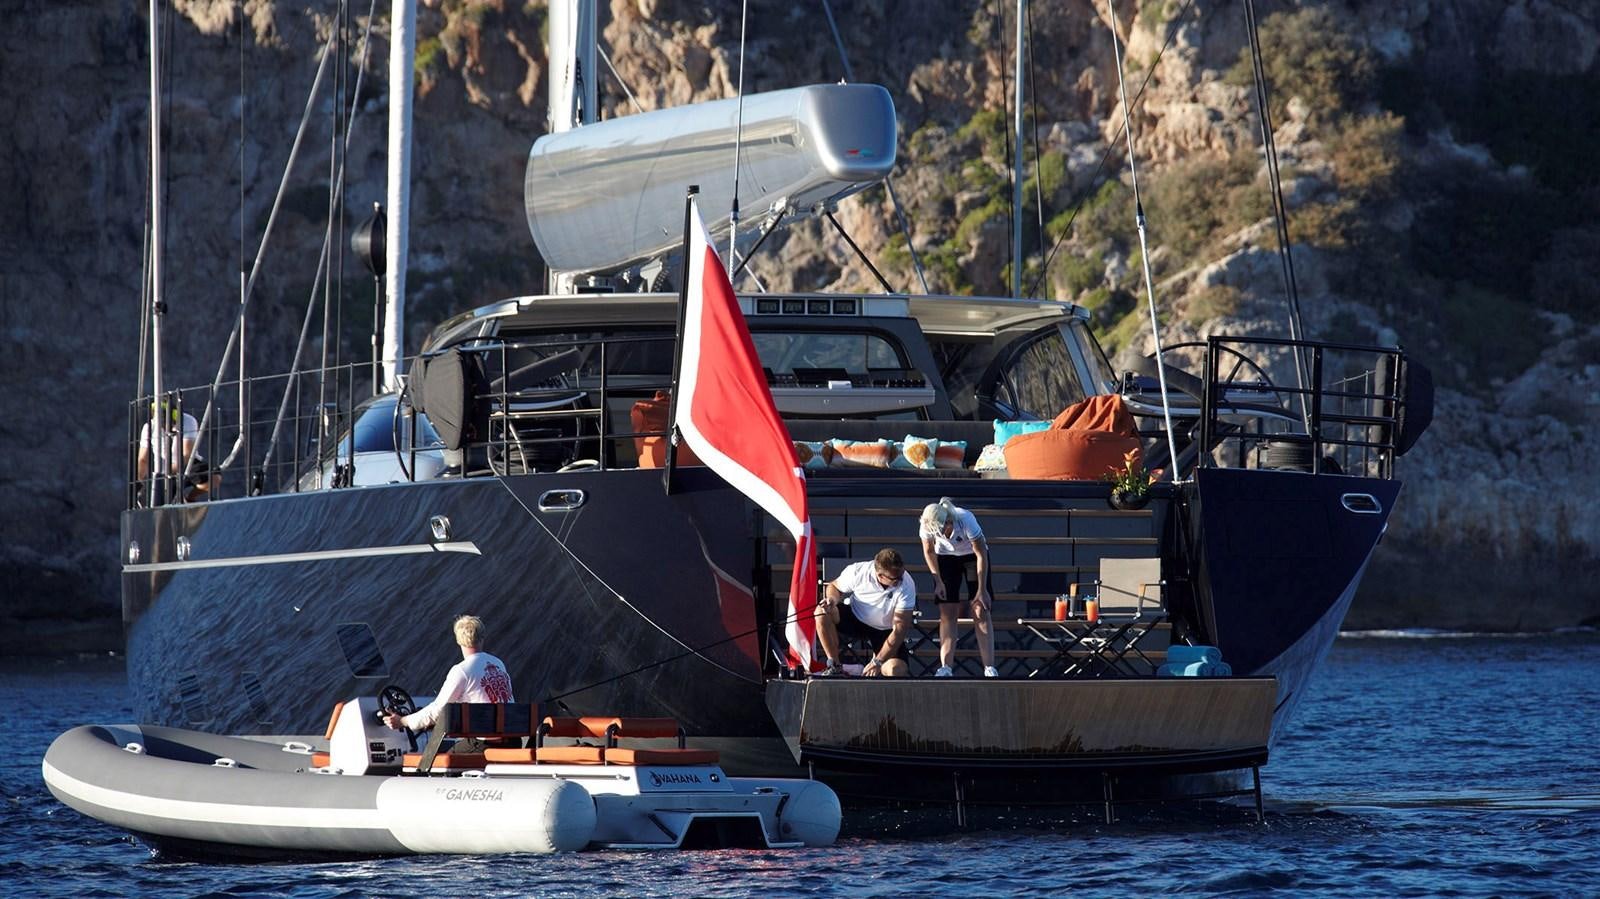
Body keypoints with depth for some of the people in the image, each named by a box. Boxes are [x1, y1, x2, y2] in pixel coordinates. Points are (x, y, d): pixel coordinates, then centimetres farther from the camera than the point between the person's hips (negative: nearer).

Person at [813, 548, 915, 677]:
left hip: (885, 631, -1)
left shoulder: (907, 586, -26)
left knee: (896, 671, -27)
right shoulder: (857, 572, -22)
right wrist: (832, 599, -27)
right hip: (856, 619, 1)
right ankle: (834, 667, -10)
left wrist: (877, 662, -29)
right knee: (822, 613, -28)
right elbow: (835, 587, -1)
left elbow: (900, 629, -24)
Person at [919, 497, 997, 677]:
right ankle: (946, 667, -12)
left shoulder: (966, 520, -37)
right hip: (946, 556, 2)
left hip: (972, 555, -2)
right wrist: (938, 581, -16)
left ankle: (989, 668, -15)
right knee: (947, 613, -8)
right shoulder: (927, 526, -29)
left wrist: (982, 590, -24)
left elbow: (981, 554, -26)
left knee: (981, 611, -10)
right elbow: (929, 552, -8)